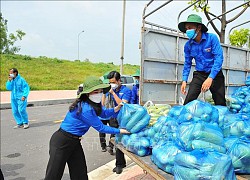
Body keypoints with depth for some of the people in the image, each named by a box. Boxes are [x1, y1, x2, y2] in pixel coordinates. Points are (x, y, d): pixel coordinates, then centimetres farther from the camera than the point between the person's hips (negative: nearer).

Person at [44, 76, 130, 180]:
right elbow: (100, 128, -20)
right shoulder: (86, 109, -30)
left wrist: (116, 109, -8)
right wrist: (119, 131, -11)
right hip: (61, 142, -9)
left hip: (74, 142, 9)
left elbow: (103, 113, 11)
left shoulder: (93, 103, -4)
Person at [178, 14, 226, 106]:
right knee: (188, 101, -11)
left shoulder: (212, 38, -13)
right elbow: (187, 63, 8)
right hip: (199, 75, 2)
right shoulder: (188, 45, -2)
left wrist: (210, 78, -28)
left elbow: (219, 58, -18)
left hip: (215, 74, -2)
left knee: (220, 104, 5)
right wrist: (184, 80, -3)